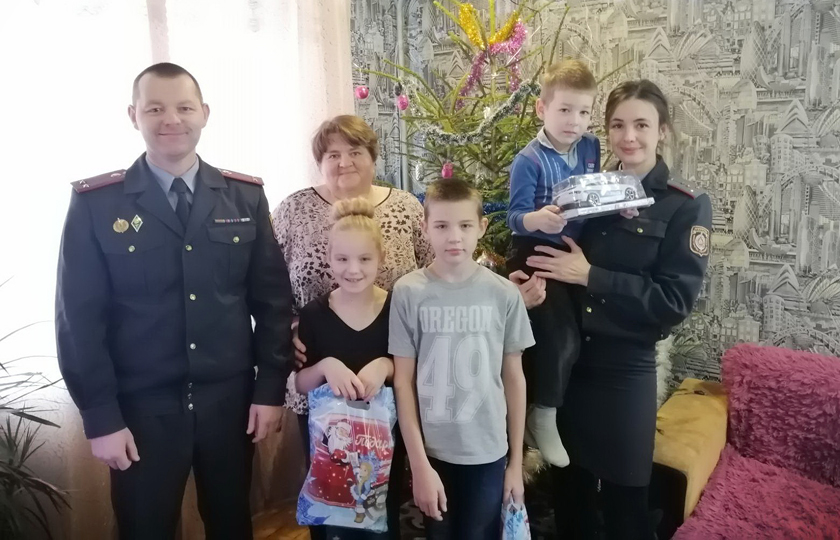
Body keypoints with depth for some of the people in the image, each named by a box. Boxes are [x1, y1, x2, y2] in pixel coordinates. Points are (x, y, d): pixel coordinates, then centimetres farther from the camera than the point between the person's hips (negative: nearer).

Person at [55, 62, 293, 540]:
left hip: (230, 400, 2)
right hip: (141, 408, -2)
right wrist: (100, 417, -8)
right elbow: (80, 317, -6)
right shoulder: (95, 203, -6)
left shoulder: (246, 197, 1)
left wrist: (271, 388, -1)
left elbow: (272, 297, 2)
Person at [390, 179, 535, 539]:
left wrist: (516, 461, 4)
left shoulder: (504, 294, -5)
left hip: (488, 453, 1)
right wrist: (419, 465, -8)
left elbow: (514, 378, 2)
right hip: (431, 452, 0)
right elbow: (403, 382, -6)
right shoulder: (408, 293, -9)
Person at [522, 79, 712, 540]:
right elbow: (550, 254, 11)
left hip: (625, 370, -3)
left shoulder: (687, 207, -6)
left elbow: (675, 301, -14)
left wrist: (590, 276, -19)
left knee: (623, 500, 10)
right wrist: (533, 278, -12)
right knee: (570, 491, 18)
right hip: (568, 360, 4)